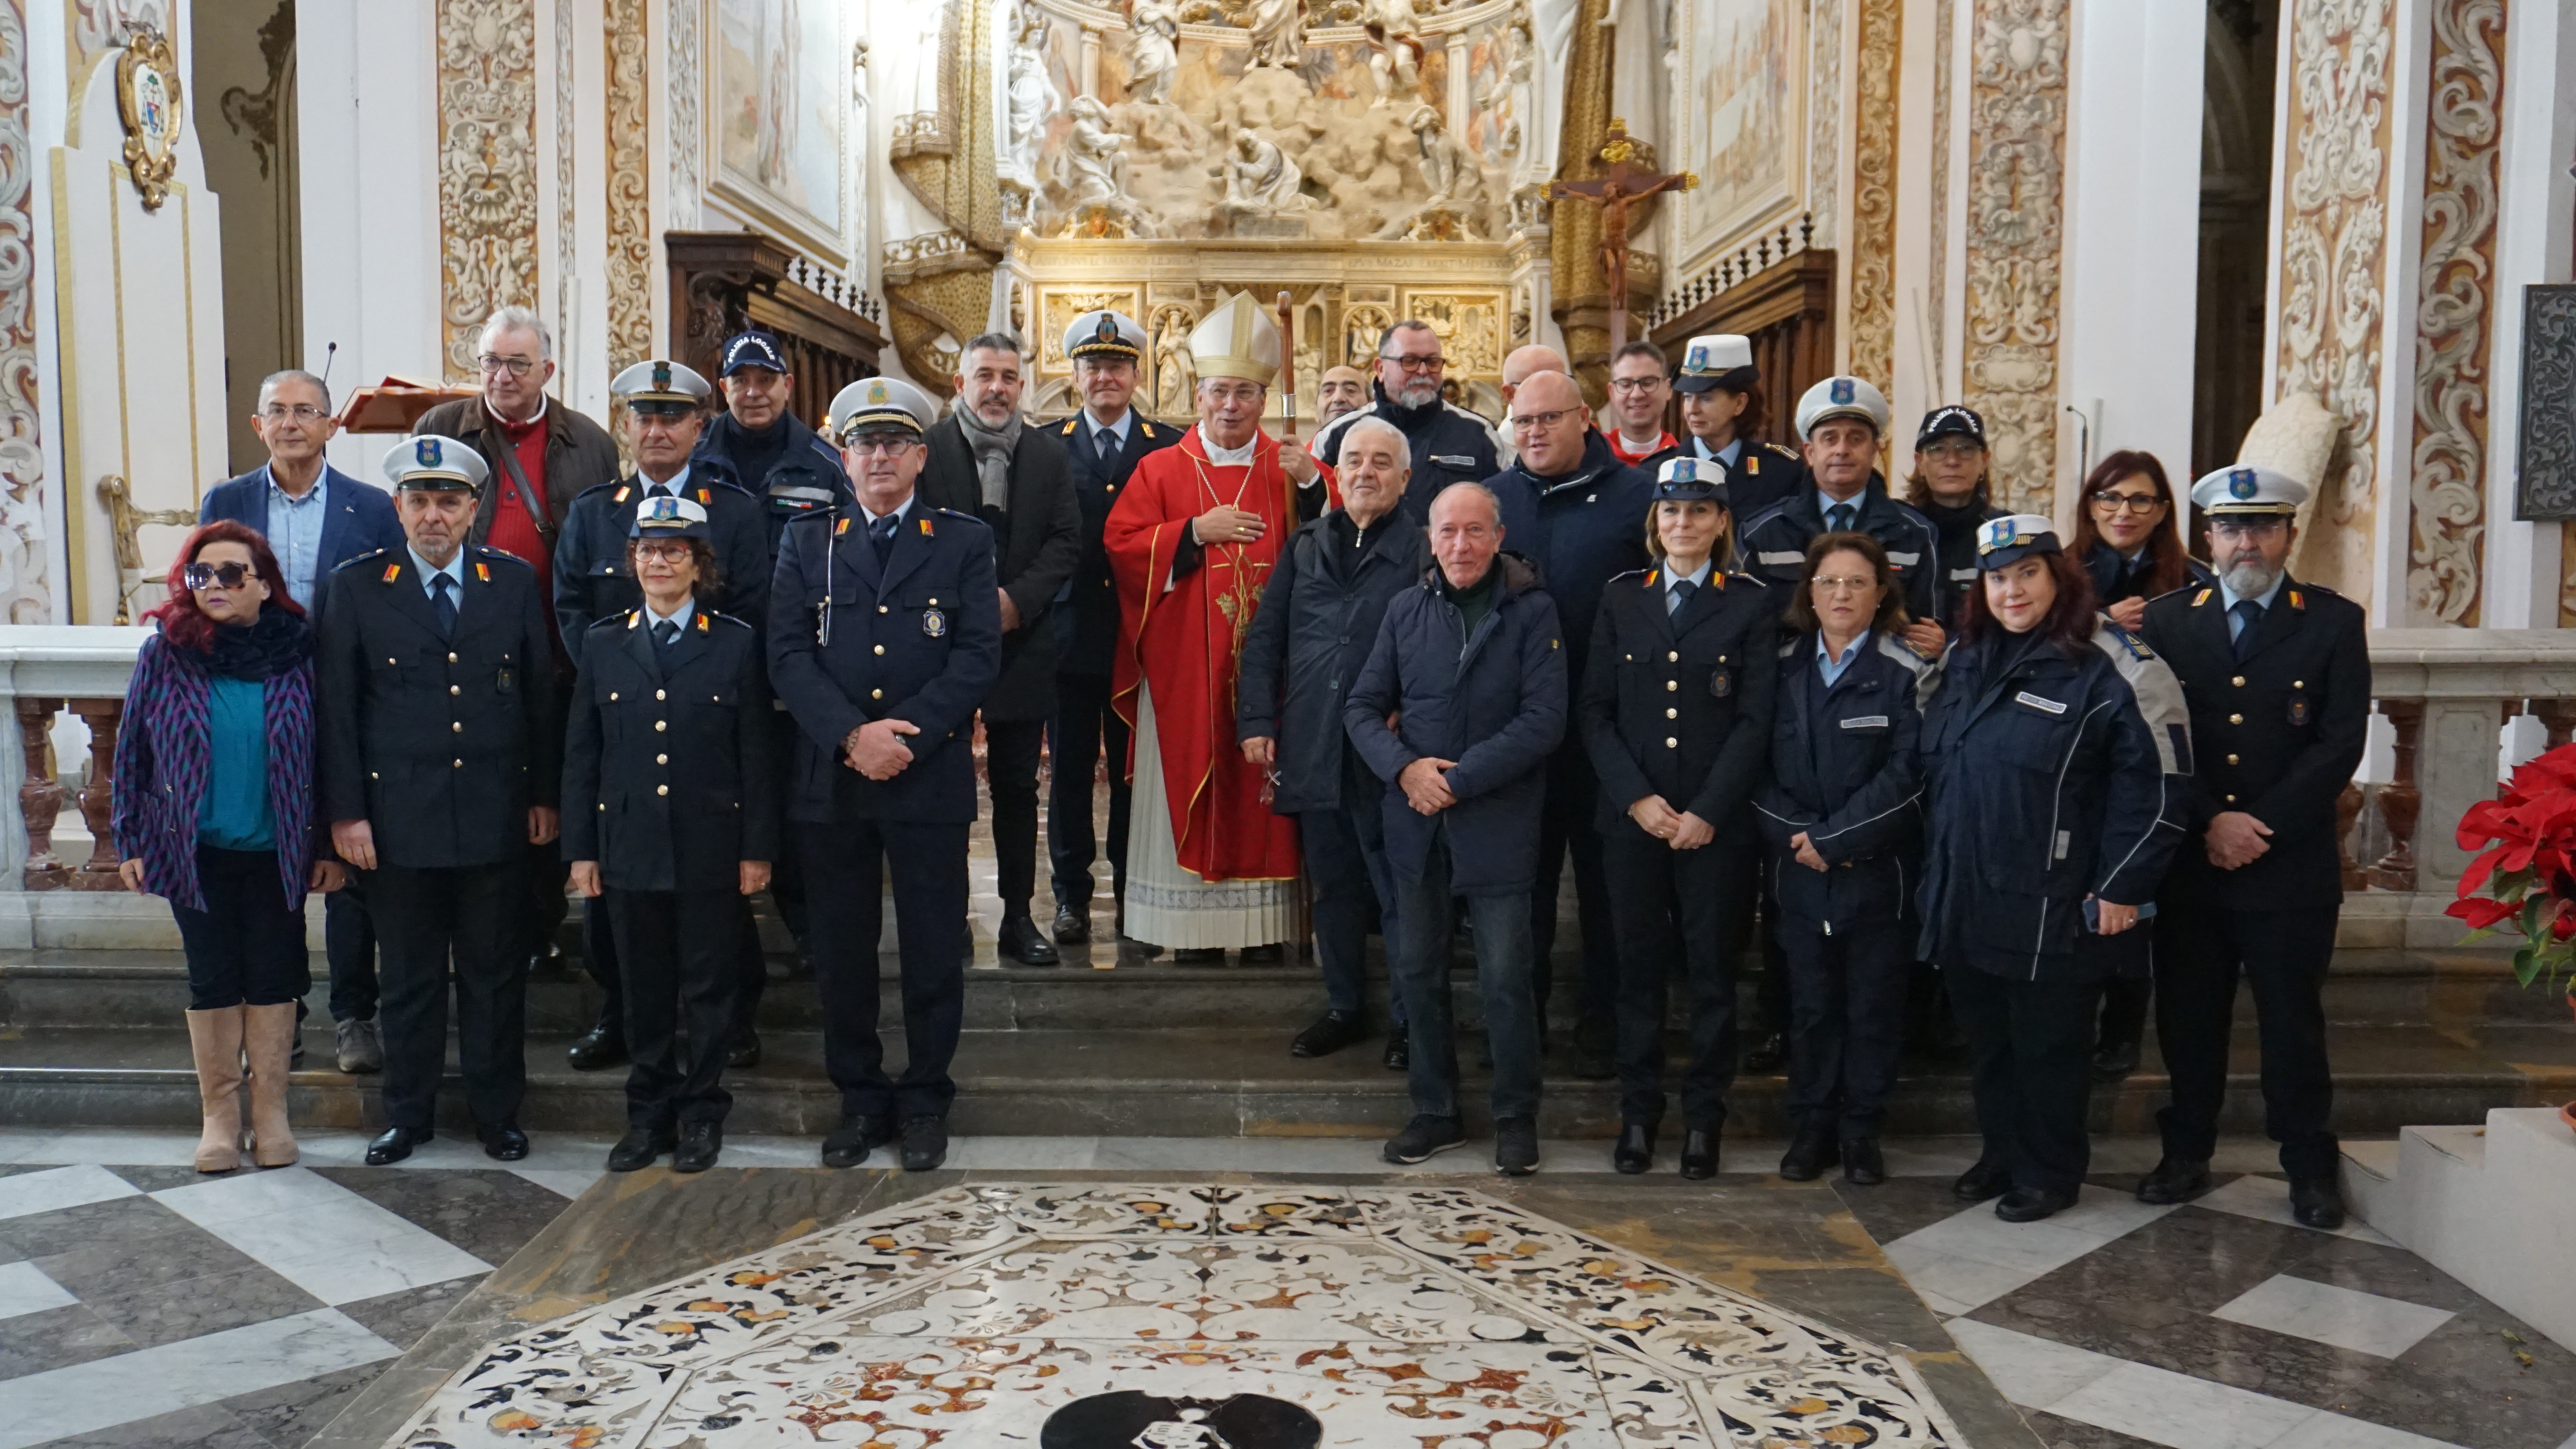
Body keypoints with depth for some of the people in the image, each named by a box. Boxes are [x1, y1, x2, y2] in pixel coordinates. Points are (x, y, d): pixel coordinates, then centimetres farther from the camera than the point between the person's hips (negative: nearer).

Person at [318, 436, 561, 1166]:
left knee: (496, 972, 9)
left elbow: (541, 695, 7)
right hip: (399, 818, -1)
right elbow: (335, 708, 1)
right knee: (408, 976, 9)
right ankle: (407, 1113, 24)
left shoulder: (516, 582, 5)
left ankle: (498, 1112, 21)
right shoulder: (355, 587, 1)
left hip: (498, 815, 1)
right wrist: (345, 811, -4)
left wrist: (544, 795, 3)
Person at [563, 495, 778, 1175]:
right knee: (643, 989, 10)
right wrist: (580, 849, 3)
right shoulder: (603, 643, 7)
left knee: (711, 986, 6)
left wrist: (757, 849, -4)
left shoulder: (737, 643, 1)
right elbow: (581, 754, 7)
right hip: (630, 847, 2)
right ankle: (649, 1112, 23)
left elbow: (756, 755, -1)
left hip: (711, 850, -2)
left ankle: (702, 1112, 19)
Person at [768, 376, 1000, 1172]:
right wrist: (851, 735, -14)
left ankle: (924, 1100, 19)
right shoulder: (806, 542, 10)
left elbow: (979, 656, -4)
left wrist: (905, 736, -14)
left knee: (933, 949, 4)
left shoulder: (964, 542, 6)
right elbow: (787, 654, 0)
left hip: (931, 779, -1)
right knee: (841, 950, 8)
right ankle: (859, 1098, 22)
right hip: (829, 779, 2)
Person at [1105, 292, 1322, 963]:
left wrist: (1312, 488, -16)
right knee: (1192, 779, 0)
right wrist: (1196, 531, -11)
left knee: (1262, 781, 2)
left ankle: (1265, 927, 9)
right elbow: (1121, 545, -2)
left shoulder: (1290, 470, 9)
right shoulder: (1161, 470, 8)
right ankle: (1195, 928, 7)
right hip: (1185, 668, 0)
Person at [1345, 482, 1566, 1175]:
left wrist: (1459, 781, -15)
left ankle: (1516, 1117, 18)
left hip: (1498, 822, -4)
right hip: (1417, 821, 4)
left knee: (1507, 977, 0)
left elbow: (1544, 720, -12)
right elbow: (1363, 707, 7)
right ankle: (1435, 1111, 27)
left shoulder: (1532, 610, -5)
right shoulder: (1406, 609, 7)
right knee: (1419, 971, 11)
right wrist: (1404, 767, -11)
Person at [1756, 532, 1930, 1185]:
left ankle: (1861, 1132, 20)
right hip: (1800, 870, 3)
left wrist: (1833, 838, -14)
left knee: (1873, 1005, 7)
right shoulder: (1783, 667, 7)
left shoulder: (1908, 674, -4)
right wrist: (1796, 835, -9)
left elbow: (1906, 776, -11)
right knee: (1810, 1003, 9)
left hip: (1877, 869, -2)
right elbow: (1759, 766, 4)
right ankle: (1811, 1128, 22)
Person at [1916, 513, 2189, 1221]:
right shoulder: (1967, 657, 11)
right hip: (1963, 899, 7)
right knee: (1987, 1039, 18)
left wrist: (2120, 889, -13)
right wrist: (1936, 867, 18)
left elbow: (2156, 787, -13)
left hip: (2052, 911, -6)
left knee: (2048, 1045, 7)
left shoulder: (2114, 669, -12)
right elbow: (1934, 764, 20)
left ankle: (2050, 1174, 24)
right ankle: (2002, 1155, 35)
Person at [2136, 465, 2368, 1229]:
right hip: (2190, 864, 2)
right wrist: (2212, 822, -11)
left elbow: (2340, 743, -5)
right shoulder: (2168, 620, 6)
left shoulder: (2334, 622, 3)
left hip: (2292, 866, -1)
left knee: (2293, 1021, 7)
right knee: (2187, 1017, 9)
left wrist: (2262, 827, -12)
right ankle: (2186, 1155, 22)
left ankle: (2309, 1167, 20)